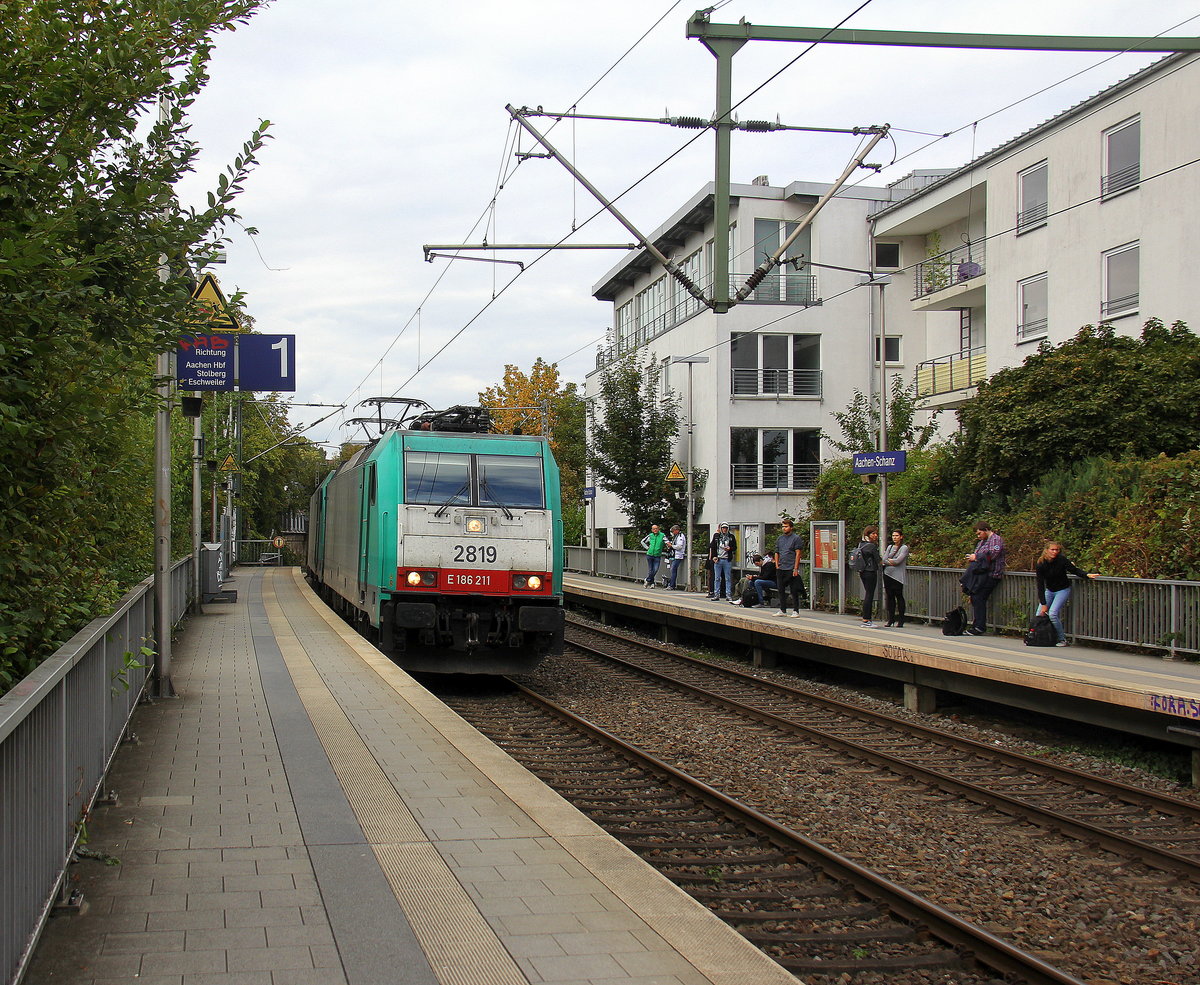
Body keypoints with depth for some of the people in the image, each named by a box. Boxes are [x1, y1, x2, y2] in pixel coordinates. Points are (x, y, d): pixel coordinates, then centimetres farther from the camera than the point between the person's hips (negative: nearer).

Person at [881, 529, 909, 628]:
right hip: (888, 574, 5)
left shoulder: (904, 548, -1)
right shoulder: (889, 547, 17)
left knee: (899, 597, -5)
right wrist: (892, 562, -7)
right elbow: (884, 560, 7)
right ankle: (890, 619, 11)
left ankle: (900, 620, -3)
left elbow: (898, 560, -12)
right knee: (890, 597, 6)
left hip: (898, 576, -5)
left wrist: (889, 560, 2)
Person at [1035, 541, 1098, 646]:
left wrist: (1087, 575, -27)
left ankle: (1062, 639, -9)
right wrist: (1043, 604, -15)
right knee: (1039, 615, -2)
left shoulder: (1062, 560, -18)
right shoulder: (1041, 565, -13)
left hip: (1063, 590, -4)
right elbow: (1040, 585, -12)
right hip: (1049, 590, 4)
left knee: (1053, 613, -21)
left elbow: (1075, 570, -8)